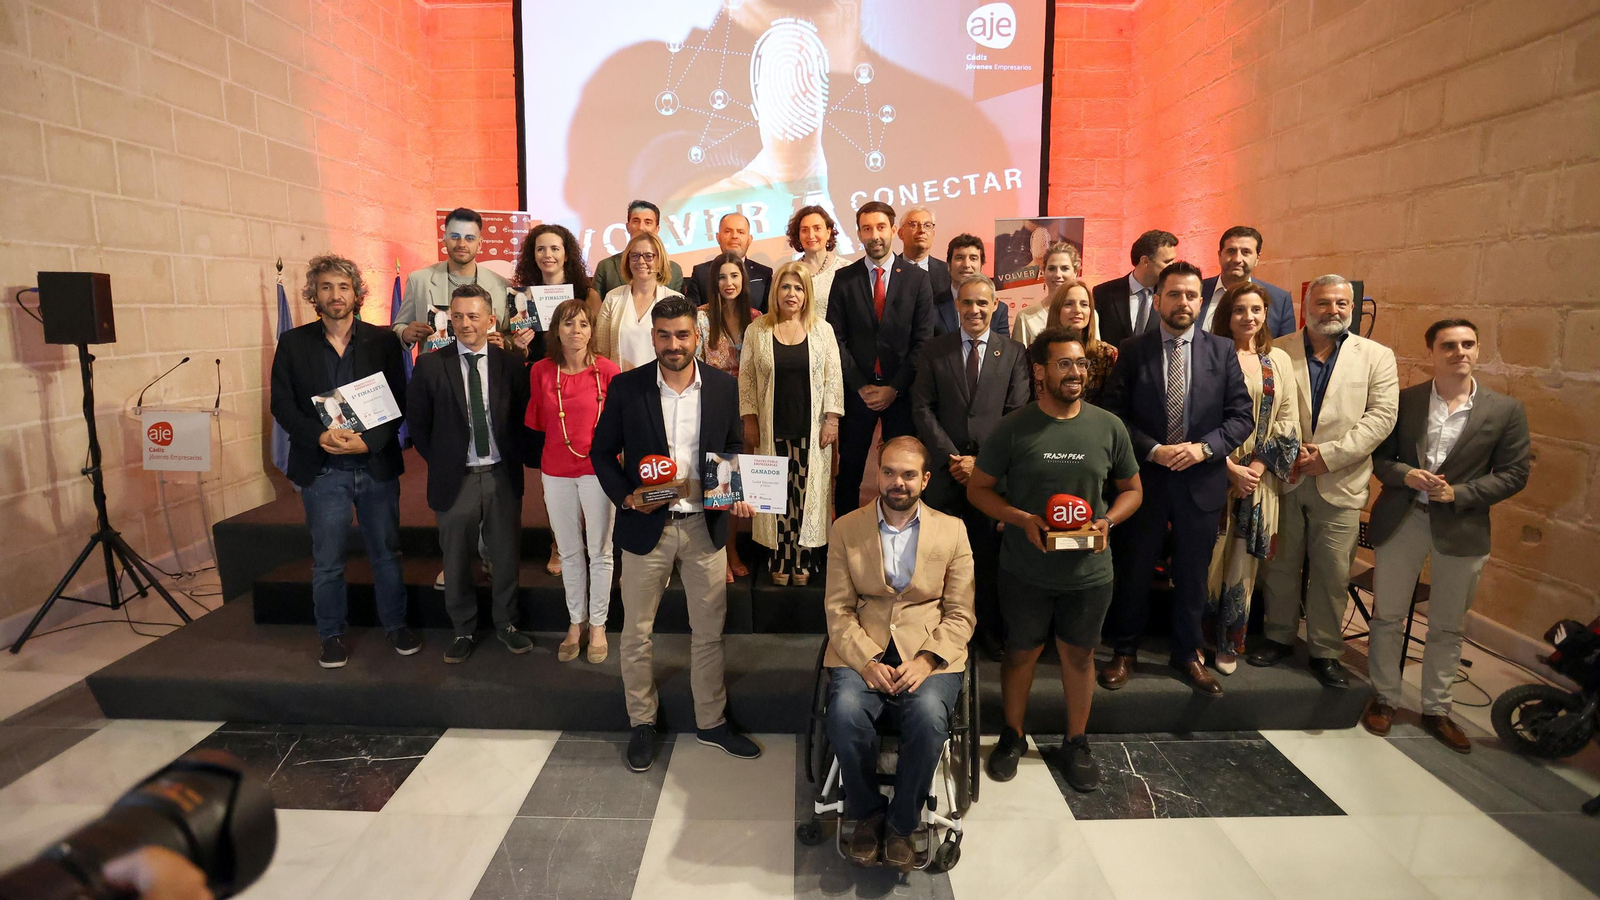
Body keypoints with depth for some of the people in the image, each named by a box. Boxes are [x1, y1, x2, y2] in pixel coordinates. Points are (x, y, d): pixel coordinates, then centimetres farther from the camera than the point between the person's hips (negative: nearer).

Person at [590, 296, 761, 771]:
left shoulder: (724, 386, -2)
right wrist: (625, 496, -16)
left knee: (709, 631, 13)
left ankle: (711, 722, 33)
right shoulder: (626, 387, -7)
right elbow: (602, 452, 0)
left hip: (704, 525, 2)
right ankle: (642, 723, 33)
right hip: (645, 526, -1)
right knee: (637, 633, 11)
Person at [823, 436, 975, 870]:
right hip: (861, 651, 1)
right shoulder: (845, 529, 6)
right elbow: (838, 609, 3)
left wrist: (925, 661, -13)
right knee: (845, 712, -29)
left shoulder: (952, 530, 6)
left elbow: (959, 614, 3)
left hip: (930, 654, 0)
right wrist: (866, 662, -13)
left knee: (928, 716, -30)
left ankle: (901, 823, -2)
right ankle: (867, 812, 2)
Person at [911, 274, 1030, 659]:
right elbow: (922, 408, 1)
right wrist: (951, 456, -9)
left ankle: (989, 630, 22)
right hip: (945, 468, 0)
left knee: (989, 554, 7)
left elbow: (1017, 415, -1)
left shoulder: (1014, 353, 5)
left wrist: (982, 461, -10)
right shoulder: (933, 350, 6)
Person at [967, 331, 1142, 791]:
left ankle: (1077, 742, 37)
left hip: (1088, 568, 2)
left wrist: (1108, 520, -11)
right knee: (1022, 652, 14)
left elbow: (1132, 489, 8)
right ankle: (1013, 736, 36)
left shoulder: (1108, 427, -2)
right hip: (1026, 570, -1)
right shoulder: (1014, 429, -8)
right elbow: (978, 488, -3)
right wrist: (1022, 519, -17)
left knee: (1079, 654, 16)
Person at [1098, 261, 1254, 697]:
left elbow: (1243, 416, 0)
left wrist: (1203, 448, -14)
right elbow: (1114, 414, -6)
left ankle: (1188, 653, 33)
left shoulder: (1222, 350, 2)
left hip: (1202, 480, 2)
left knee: (1192, 573, 14)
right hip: (1145, 476, -1)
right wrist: (1153, 450, -16)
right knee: (1134, 569, 10)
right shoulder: (1134, 350, -2)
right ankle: (1124, 651, 27)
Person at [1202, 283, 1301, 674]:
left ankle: (1229, 642, 20)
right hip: (1217, 472, -3)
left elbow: (1287, 419, 6)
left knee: (1243, 560, 7)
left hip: (1260, 476, 3)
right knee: (1210, 556, 1)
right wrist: (1230, 468, -12)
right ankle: (1198, 637, 17)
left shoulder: (1279, 360, 9)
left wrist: (1260, 465, -6)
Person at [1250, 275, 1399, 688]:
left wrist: (1329, 455, -14)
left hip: (1340, 484, 0)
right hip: (1283, 478, 0)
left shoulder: (1377, 356, 6)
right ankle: (1279, 637, 27)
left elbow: (1381, 416, -4)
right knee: (1279, 565, 10)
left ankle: (1326, 650, 21)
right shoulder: (1278, 351, 4)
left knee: (1332, 572, 5)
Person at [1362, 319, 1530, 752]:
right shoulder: (1404, 400, 0)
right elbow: (1380, 457, 3)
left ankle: (1436, 709, 28)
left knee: (1447, 627, 12)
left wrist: (1458, 494, -14)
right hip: (1400, 521, 0)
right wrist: (1406, 475, -18)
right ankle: (1384, 697, 25)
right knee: (1387, 616, 9)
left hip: (1461, 529, 0)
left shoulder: (1506, 410, -1)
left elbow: (1513, 474, -1)